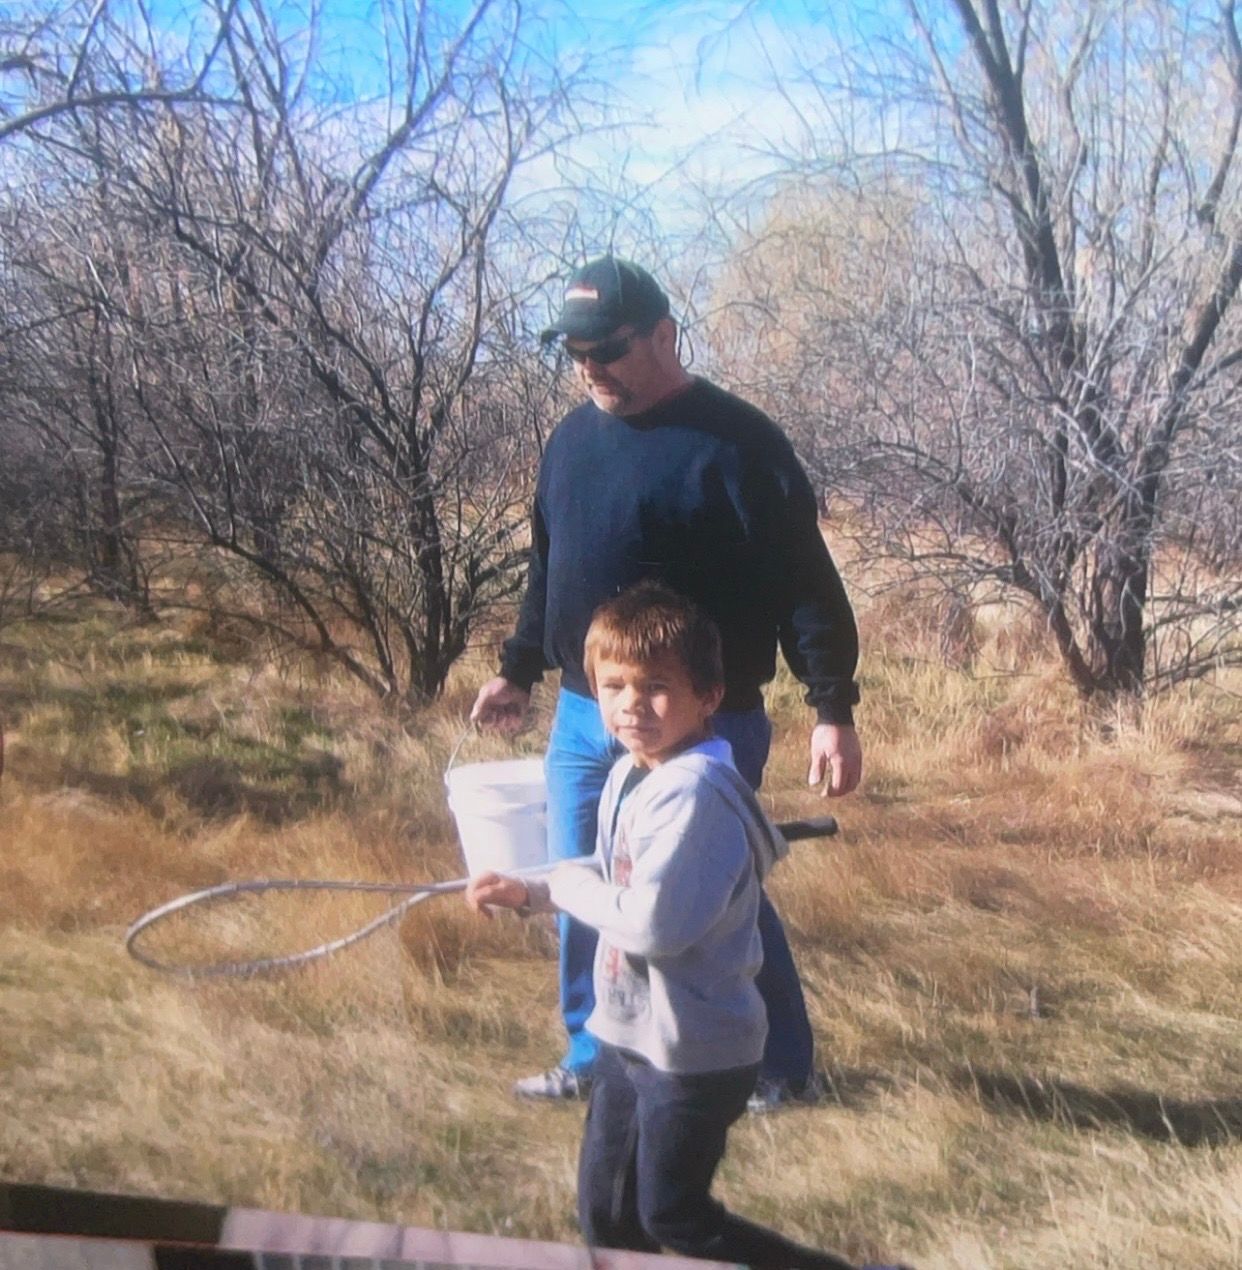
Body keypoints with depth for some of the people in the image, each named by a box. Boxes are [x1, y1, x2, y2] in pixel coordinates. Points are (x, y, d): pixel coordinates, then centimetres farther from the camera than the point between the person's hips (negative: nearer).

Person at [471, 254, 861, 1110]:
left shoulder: (735, 443, -13)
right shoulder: (575, 438, 9)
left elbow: (807, 585, -14)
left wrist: (834, 711, -18)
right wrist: (518, 672, 24)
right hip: (582, 719, 7)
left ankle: (784, 1070, 23)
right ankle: (593, 1060, 32)